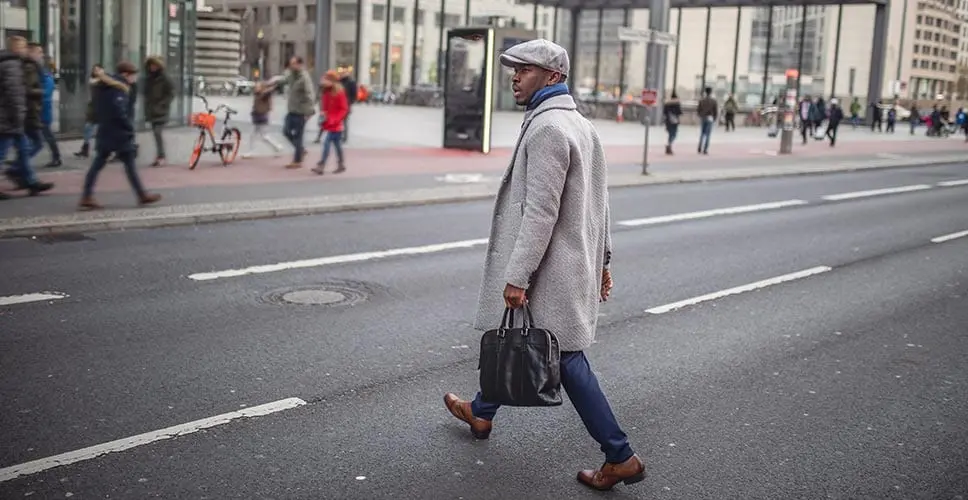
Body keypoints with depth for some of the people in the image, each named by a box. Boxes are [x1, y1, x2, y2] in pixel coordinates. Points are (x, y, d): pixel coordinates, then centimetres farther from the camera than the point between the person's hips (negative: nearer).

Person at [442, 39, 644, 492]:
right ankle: (481, 412, 42)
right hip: (577, 261, 10)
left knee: (566, 360, -3)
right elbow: (599, 201, 16)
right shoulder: (581, 125, 12)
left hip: (551, 269, -10)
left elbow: (541, 211, -24)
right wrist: (601, 259, 21)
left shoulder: (546, 128, -19)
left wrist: (517, 276, -23)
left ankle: (621, 458, 3)